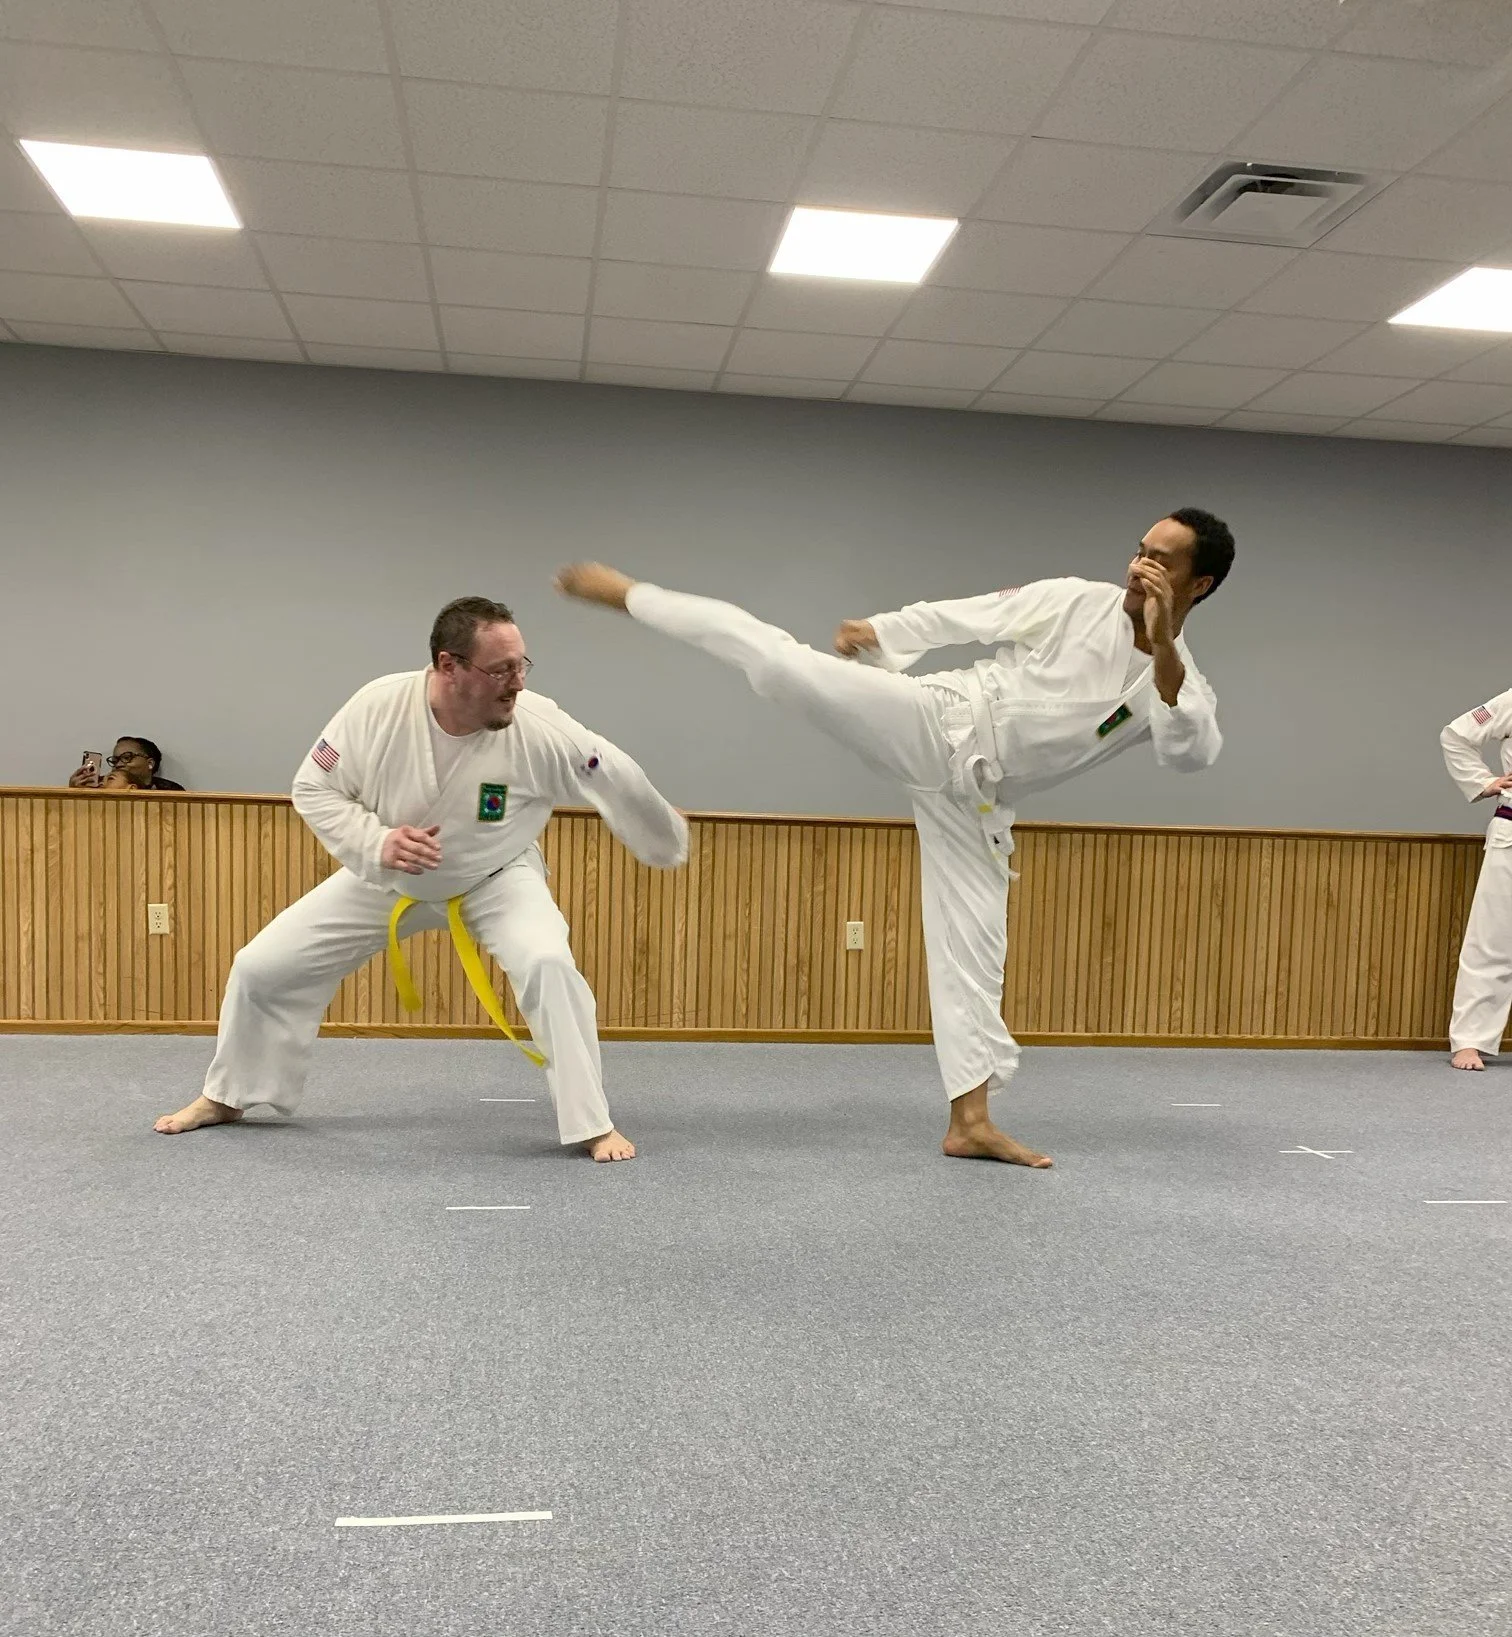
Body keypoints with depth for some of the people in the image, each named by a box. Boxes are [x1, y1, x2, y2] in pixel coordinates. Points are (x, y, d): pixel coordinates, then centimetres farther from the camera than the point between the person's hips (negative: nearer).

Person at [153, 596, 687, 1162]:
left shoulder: (541, 729, -32)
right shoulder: (377, 706, -28)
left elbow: (624, 788, -18)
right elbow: (315, 788, -15)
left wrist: (673, 844, -4)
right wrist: (376, 842, -31)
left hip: (495, 878, -2)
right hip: (385, 876, 2)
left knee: (547, 965, -30)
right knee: (263, 967, 5)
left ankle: (593, 1124, -12)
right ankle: (226, 1096, 34)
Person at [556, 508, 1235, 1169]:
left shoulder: (1180, 681, 1)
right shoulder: (1077, 601, -1)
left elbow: (1192, 753, -22)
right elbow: (958, 616, 5)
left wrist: (1162, 648, -31)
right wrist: (877, 631, -2)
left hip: (971, 792, 2)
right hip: (935, 725, -2)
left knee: (974, 944, 2)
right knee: (782, 661, -19)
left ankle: (969, 1120, 11)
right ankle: (627, 594, -3)